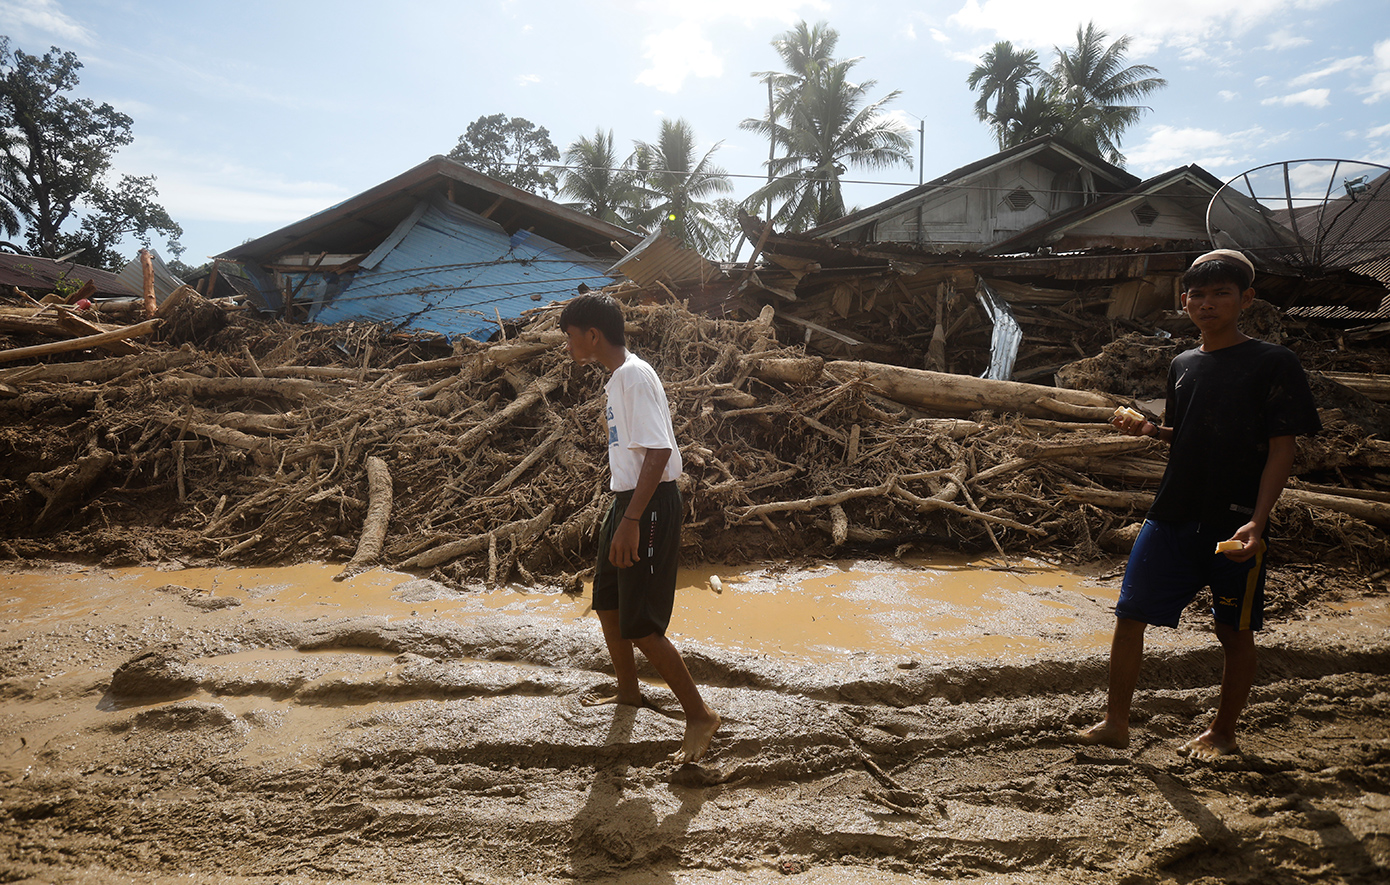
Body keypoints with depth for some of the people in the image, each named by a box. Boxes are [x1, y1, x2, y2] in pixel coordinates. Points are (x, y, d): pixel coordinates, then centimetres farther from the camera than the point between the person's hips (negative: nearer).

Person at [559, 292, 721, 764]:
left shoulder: (634, 375, -18)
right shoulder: (616, 377, 13)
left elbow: (658, 451, -26)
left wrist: (631, 520, -28)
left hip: (650, 505, -10)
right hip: (626, 500, 10)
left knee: (640, 624, -7)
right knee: (607, 602, 20)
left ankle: (700, 715, 6)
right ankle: (629, 692, 40)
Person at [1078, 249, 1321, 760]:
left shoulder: (1273, 363, -5)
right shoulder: (1183, 364, 11)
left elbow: (1282, 449, -8)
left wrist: (1256, 521, -18)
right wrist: (1148, 429, 1)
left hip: (1235, 525, -5)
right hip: (1172, 517, 5)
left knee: (1235, 632, 9)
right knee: (1129, 615, 2)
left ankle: (1223, 732, 27)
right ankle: (1116, 723, 15)